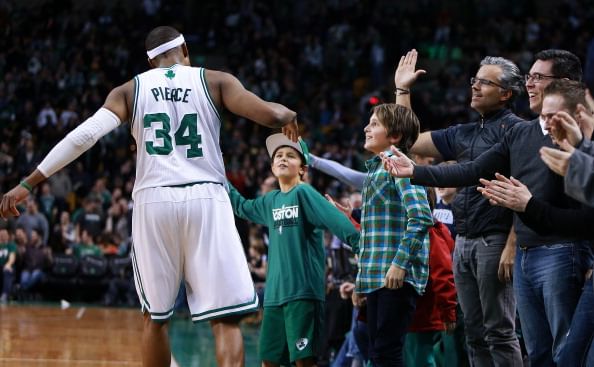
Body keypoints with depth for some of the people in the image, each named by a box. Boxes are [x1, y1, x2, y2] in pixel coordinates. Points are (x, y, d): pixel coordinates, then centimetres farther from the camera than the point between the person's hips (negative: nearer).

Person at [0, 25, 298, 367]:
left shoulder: (129, 90, 11)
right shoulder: (215, 81, 7)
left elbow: (83, 136, -1)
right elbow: (269, 115, -4)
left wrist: (28, 184, 1)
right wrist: (287, 115, 20)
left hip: (153, 201, 2)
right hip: (205, 199, -2)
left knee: (155, 316, 17)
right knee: (225, 318, -2)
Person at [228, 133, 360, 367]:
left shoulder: (304, 193, -6)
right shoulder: (270, 201, 16)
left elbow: (337, 222, -17)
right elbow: (242, 208, 36)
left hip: (302, 289, -7)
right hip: (274, 292, 7)